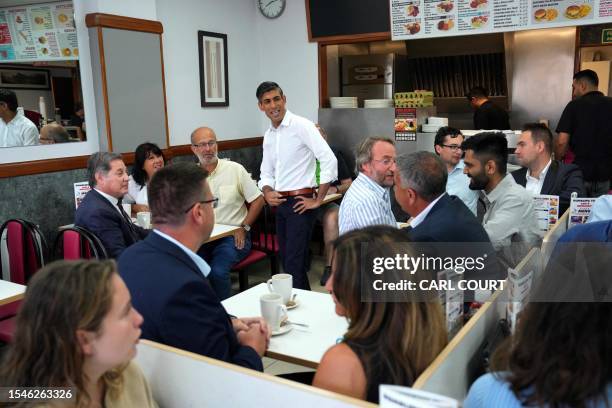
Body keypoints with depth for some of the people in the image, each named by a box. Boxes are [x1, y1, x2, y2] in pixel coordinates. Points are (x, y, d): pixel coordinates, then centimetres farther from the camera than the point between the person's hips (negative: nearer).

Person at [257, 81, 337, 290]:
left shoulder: (302, 126, -11)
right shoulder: (268, 135, 12)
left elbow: (329, 161, -17)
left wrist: (318, 200, -14)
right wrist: (267, 192, -4)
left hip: (300, 203, -8)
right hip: (280, 203, 8)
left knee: (294, 263, -9)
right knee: (285, 259, 14)